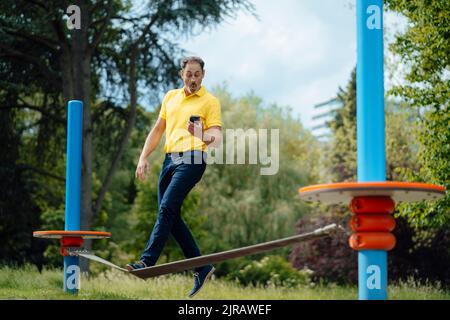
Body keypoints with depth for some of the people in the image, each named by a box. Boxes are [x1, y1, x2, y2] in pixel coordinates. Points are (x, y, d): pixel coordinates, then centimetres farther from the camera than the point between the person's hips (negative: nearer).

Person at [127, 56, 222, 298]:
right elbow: (158, 129, 23)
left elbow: (217, 136, -9)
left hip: (192, 160, -7)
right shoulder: (170, 97, 19)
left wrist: (203, 136, -31)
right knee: (171, 216, 3)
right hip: (169, 159, 7)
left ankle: (148, 261, -23)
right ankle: (201, 267, 10)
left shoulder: (210, 101, 2)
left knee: (167, 208, -20)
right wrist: (144, 157, 13)